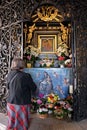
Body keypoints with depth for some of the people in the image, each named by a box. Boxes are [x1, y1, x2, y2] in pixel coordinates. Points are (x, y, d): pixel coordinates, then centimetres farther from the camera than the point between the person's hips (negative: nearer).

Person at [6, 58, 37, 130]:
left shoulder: (9, 75, -4)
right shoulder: (26, 76, -19)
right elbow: (34, 89, -7)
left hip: (11, 103, 5)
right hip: (22, 104, -5)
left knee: (12, 123, 19)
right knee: (21, 124, 11)